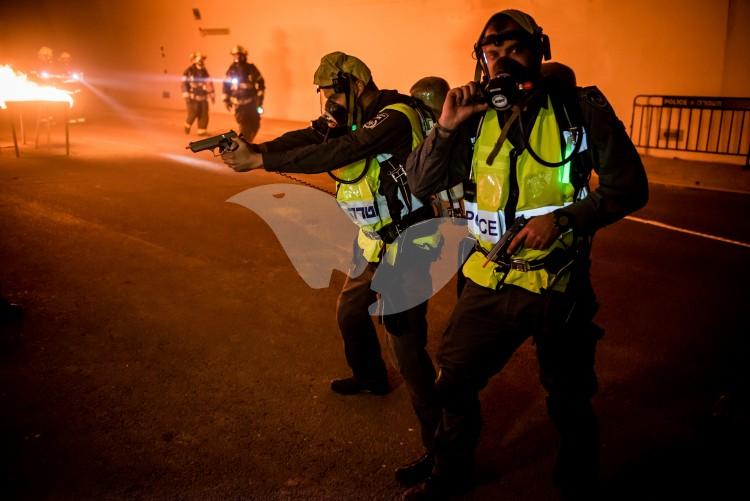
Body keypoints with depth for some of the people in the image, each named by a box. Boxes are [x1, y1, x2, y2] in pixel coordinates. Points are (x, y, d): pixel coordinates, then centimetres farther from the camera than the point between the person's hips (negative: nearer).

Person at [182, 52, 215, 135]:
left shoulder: (204, 72, 9)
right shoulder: (189, 71, -6)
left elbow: (209, 83, 15)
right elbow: (184, 83, -8)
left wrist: (212, 95, 12)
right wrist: (186, 95, -15)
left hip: (203, 97, 5)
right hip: (193, 97, -5)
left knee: (204, 114, -2)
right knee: (193, 112, -10)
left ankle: (201, 130, 7)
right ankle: (188, 124, 17)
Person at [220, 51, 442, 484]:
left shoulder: (394, 118, -23)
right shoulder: (353, 116, 5)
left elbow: (330, 155, -31)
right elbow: (307, 137, -7)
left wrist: (259, 161, -29)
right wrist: (254, 147, -22)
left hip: (407, 247, -9)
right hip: (374, 243, 9)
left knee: (407, 345, -9)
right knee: (350, 312, 24)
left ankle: (440, 444, 4)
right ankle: (371, 377, 52)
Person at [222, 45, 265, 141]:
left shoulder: (251, 68, -3)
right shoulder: (232, 69, 2)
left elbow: (260, 83, -1)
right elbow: (226, 84, 10)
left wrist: (260, 98, -6)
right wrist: (226, 100, 7)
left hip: (251, 102, 0)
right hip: (238, 103, 0)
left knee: (255, 124, 3)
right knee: (243, 125, -9)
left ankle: (248, 141, 27)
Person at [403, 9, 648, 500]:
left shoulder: (580, 109, -9)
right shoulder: (475, 117, 0)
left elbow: (629, 187, -8)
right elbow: (421, 183, -2)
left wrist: (564, 217, -23)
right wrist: (445, 126, -16)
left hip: (560, 283, -2)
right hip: (490, 280, 3)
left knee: (570, 403, 14)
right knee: (454, 380, 12)